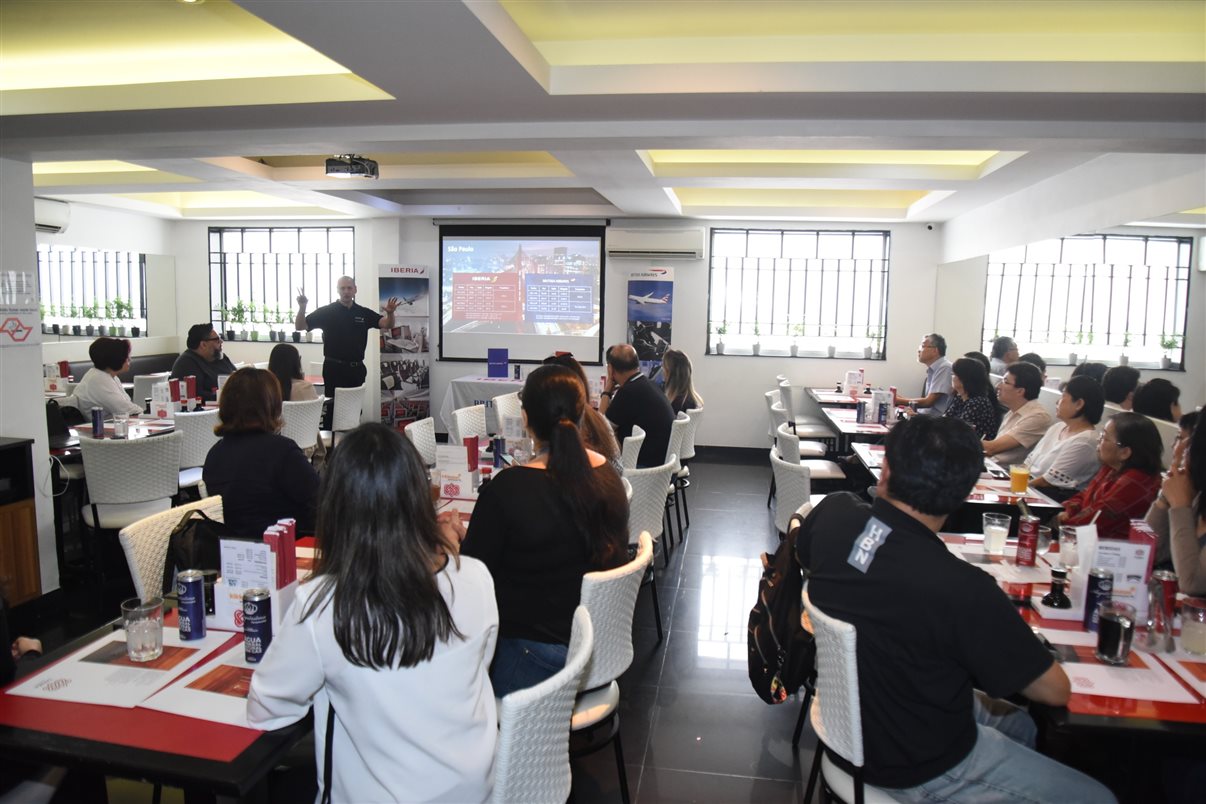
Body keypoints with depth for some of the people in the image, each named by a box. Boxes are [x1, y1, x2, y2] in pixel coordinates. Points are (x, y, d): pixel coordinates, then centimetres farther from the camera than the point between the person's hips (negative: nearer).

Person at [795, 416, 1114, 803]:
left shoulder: (832, 513, -18)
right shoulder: (961, 589, -35)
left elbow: (804, 558, 8)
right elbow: (1055, 691, -19)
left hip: (850, 718, 7)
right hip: (921, 770, -6)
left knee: (1018, 724, 27)